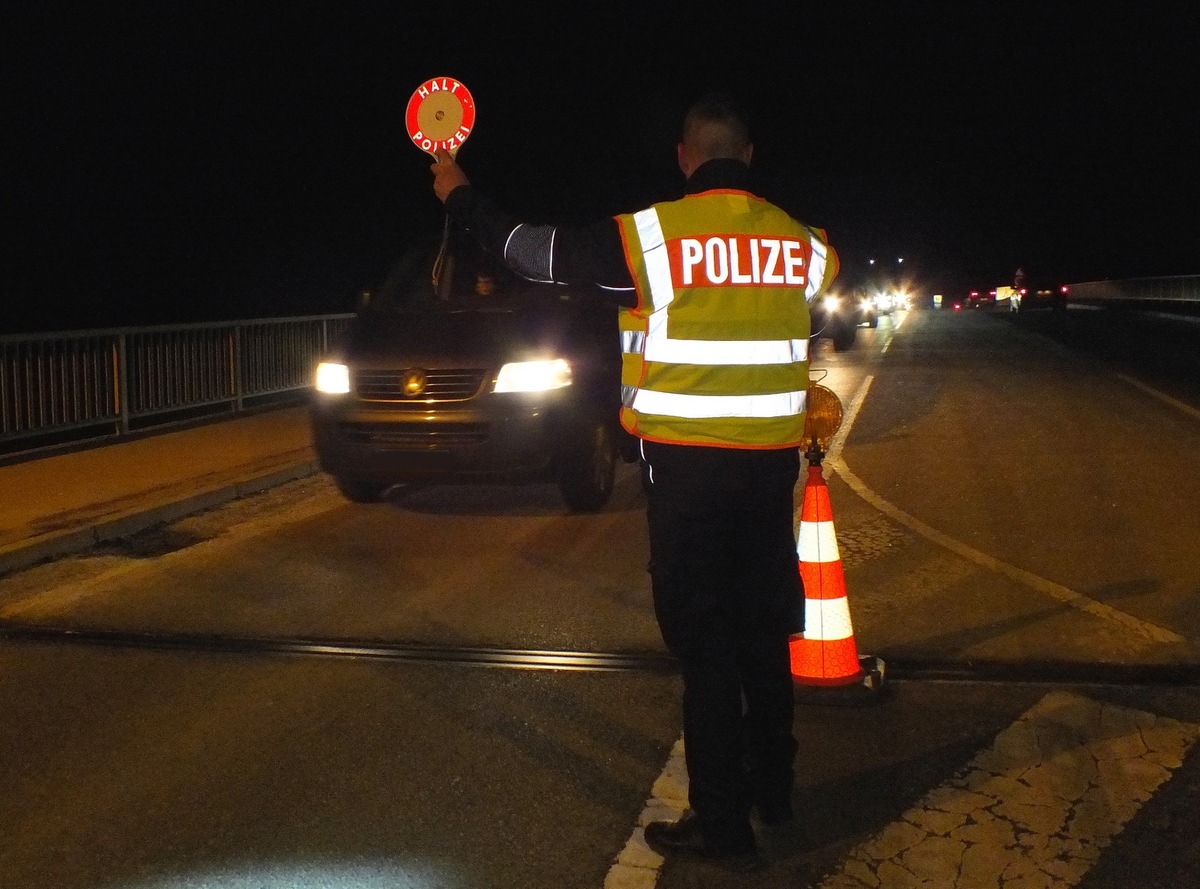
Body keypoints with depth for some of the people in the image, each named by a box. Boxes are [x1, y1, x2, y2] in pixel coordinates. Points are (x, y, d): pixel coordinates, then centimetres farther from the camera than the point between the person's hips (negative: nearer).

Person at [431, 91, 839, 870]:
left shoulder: (653, 233, -11)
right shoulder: (798, 240, 3)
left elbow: (535, 250, -4)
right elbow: (829, 268, 27)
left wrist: (461, 197, 12)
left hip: (688, 462, -5)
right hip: (771, 458, 5)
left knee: (703, 636, 2)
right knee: (763, 628, 18)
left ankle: (723, 822, 7)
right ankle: (773, 786, 32)